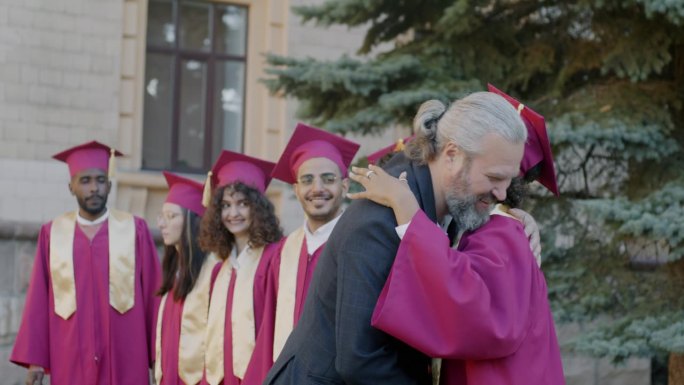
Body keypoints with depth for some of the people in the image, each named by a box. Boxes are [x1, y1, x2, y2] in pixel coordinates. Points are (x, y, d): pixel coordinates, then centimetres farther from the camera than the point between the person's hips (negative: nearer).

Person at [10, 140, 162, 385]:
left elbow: (153, 296, 3)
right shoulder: (52, 234, 6)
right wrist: (34, 359, 2)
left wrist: (159, 356, 0)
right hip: (71, 364, 1)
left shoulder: (135, 231, 2)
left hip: (125, 364, -1)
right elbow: (39, 300, 7)